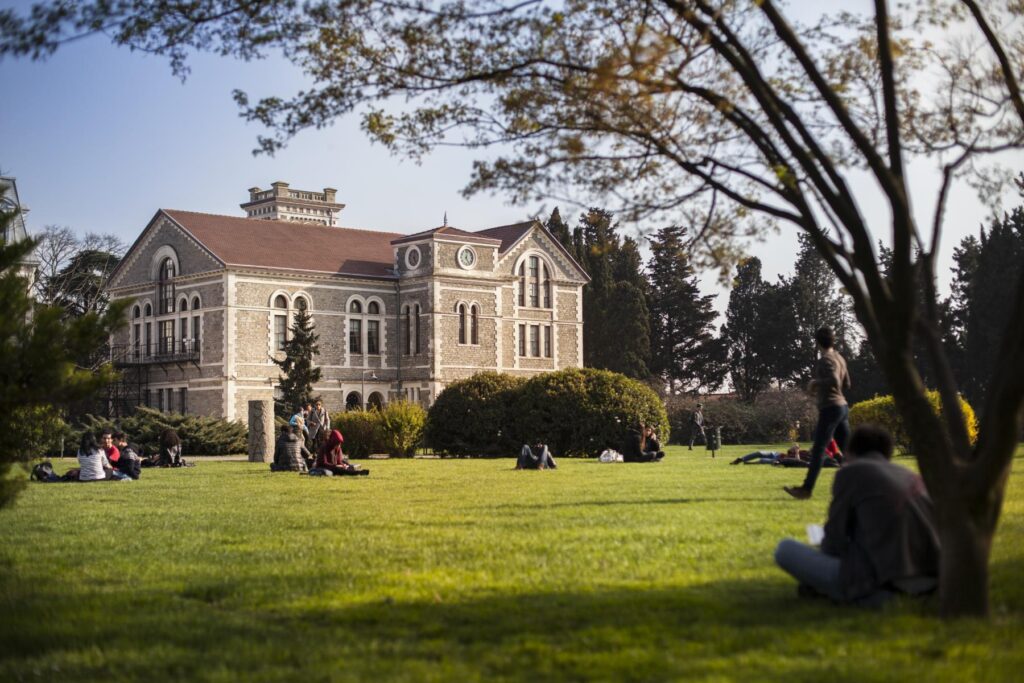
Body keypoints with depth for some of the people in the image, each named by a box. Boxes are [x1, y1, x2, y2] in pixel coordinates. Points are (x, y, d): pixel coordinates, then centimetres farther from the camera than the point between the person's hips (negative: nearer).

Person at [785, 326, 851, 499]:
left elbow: (834, 381, -27)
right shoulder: (840, 358, 14)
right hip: (842, 406, 9)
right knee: (847, 450, 10)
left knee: (818, 450, -9)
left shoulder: (825, 360, -12)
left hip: (830, 408, -9)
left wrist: (816, 382, -12)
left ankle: (807, 488, -11)